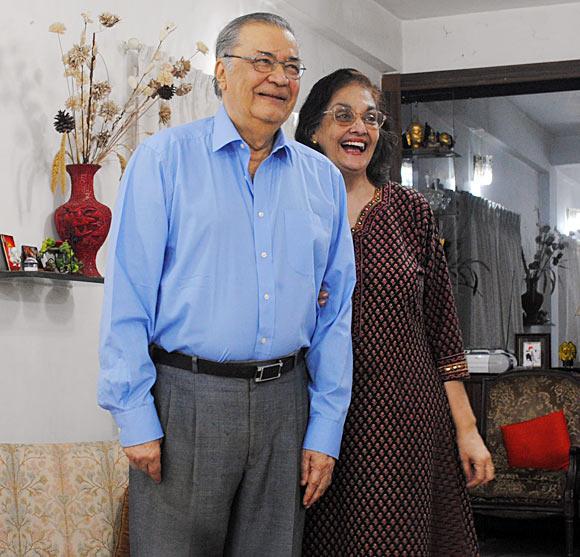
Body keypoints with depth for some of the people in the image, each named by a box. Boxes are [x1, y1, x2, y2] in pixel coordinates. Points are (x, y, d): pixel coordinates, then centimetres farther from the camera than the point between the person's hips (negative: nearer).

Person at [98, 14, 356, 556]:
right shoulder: (164, 158, -1)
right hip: (184, 400, -3)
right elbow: (128, 296, -5)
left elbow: (336, 311, 10)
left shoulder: (323, 178, 10)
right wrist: (135, 417, -10)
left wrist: (325, 429, 5)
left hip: (283, 403, 4)